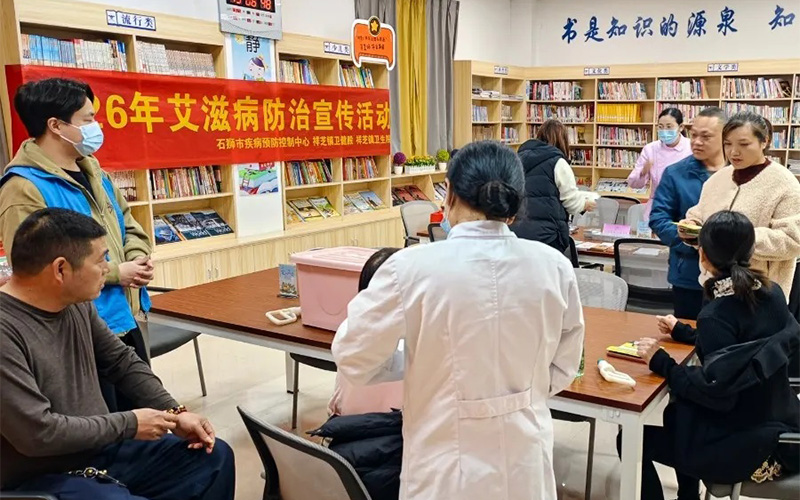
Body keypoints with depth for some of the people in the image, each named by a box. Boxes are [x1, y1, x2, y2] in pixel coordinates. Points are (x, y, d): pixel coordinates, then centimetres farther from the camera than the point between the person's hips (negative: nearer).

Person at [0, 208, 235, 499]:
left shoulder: (78, 304, -1)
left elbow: (122, 362, 12)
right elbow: (37, 432, -28)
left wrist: (175, 413, 0)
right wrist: (129, 424, -17)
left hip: (101, 450, 8)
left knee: (215, 457, 11)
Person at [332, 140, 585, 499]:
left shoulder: (412, 267, -20)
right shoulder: (555, 267, -10)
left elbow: (352, 358, -8)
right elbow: (561, 371, 3)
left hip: (449, 469, -2)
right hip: (525, 462, 3)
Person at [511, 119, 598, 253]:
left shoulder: (521, 157, 12)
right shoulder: (557, 162, -7)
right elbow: (571, 200, -5)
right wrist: (585, 204, 16)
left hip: (517, 230, 6)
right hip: (545, 233, -6)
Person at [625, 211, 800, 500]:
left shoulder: (716, 315, -24)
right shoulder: (773, 293, -1)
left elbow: (717, 392, -26)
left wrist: (660, 362, -18)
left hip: (744, 444, -8)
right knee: (673, 415, 30)